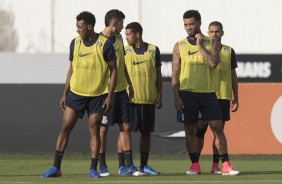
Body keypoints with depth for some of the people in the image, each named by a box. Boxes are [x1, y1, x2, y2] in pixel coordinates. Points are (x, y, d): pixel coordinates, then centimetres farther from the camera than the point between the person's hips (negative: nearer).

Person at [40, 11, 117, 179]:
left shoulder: (105, 44, -8)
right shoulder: (75, 43, 4)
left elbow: (113, 70, -4)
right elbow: (72, 69, 13)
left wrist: (110, 96, -10)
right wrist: (65, 93, 9)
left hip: (97, 95, -3)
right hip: (76, 94, 3)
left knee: (94, 131, -1)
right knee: (65, 128, -2)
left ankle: (93, 169, 7)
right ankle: (56, 168, 1)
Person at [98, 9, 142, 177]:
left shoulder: (119, 38, 12)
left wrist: (130, 84, 21)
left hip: (121, 89, 7)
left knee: (126, 127, 3)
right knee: (103, 128, -1)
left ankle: (127, 165, 4)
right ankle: (102, 166, 5)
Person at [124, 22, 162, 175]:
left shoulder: (153, 50, 5)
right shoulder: (125, 51, 3)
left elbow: (158, 74, 9)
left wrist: (159, 96, 4)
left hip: (148, 99, 2)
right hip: (130, 98, -2)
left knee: (146, 132, 6)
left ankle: (144, 165, 13)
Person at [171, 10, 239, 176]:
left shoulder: (212, 43, 6)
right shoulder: (180, 46, 6)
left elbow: (213, 63, -12)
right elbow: (175, 73, 4)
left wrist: (200, 45, -9)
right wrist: (176, 96, -3)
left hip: (208, 92, 0)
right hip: (187, 93, 0)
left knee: (218, 128, -5)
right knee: (190, 130, 2)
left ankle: (226, 165, -5)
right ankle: (195, 165, 10)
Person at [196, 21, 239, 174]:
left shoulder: (229, 52, 9)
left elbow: (233, 75, 12)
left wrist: (235, 98, 9)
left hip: (223, 97, 1)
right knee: (200, 129, -3)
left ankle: (215, 165, 6)